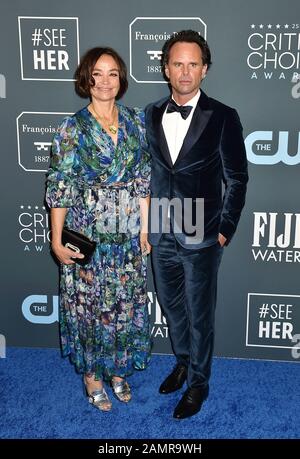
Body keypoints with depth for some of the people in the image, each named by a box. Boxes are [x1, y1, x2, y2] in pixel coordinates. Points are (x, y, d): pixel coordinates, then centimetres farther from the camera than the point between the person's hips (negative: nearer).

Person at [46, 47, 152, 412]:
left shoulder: (135, 121, 3)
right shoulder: (73, 128, -8)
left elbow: (143, 180, 6)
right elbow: (60, 188, -8)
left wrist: (144, 229, 3)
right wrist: (57, 241, -10)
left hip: (128, 235, 4)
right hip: (87, 235, -3)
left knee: (126, 305, 13)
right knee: (89, 305, 8)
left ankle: (117, 369, 34)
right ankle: (91, 375, 29)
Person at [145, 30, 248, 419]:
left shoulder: (223, 117, -10)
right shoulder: (151, 114, 2)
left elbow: (237, 179, -5)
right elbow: (147, 170, 10)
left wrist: (225, 230, -6)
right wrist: (146, 220, 7)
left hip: (201, 239, -4)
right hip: (161, 235, 4)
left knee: (199, 315, 9)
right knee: (171, 306, 20)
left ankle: (198, 383, 30)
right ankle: (183, 362, 45)